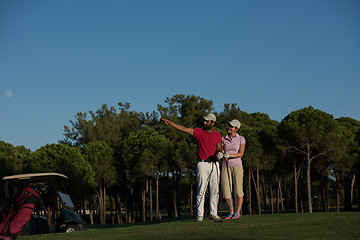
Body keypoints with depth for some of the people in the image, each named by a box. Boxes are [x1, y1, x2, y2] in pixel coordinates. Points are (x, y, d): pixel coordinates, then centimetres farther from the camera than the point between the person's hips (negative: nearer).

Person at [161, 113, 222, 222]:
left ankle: (213, 213, 13)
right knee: (201, 190, -5)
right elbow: (184, 129, -10)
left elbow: (218, 148, 6)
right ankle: (200, 215, -1)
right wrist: (171, 123, -23)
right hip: (202, 164, -3)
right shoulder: (199, 132, 1)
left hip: (214, 164, 3)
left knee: (215, 191, 4)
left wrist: (220, 153, -19)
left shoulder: (217, 135, 10)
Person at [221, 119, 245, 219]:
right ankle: (231, 212, 10)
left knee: (238, 190, -4)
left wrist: (230, 155, -24)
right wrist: (222, 153, -22)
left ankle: (237, 212, 5)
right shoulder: (223, 139, 8)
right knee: (226, 191, -3)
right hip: (225, 167, 3)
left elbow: (241, 154, -10)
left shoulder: (241, 139, -1)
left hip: (237, 166, -3)